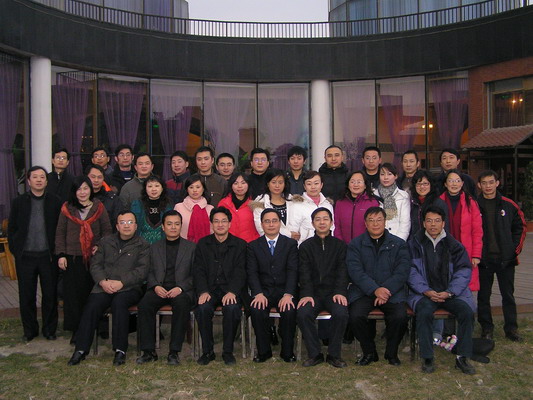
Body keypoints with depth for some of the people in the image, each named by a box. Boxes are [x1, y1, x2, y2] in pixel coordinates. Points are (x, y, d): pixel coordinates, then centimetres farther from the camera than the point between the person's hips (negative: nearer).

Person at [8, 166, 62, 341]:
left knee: (50, 294, 5)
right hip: (25, 256, 1)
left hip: (48, 255, -1)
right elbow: (11, 229, 8)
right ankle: (29, 330, 24)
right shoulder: (18, 202, 4)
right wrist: (15, 250, 1)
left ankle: (49, 329, 20)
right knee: (26, 295, 9)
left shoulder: (55, 202, 0)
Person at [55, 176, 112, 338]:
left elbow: (107, 230, 6)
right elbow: (60, 233, 7)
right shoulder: (67, 208, 6)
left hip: (94, 257, 0)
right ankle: (76, 329, 12)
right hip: (73, 258, 1)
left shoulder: (99, 207, 5)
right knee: (74, 294, 2)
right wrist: (61, 255, 0)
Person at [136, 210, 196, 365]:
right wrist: (155, 286, -8)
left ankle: (174, 352, -27)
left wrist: (180, 288, -12)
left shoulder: (191, 247, 12)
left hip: (182, 290, -2)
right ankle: (149, 351, -19)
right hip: (159, 289, 2)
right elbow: (150, 272, 14)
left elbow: (195, 275, 5)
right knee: (144, 304, -29)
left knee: (182, 304, -36)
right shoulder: (155, 248, 20)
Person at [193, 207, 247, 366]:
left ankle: (228, 351, -14)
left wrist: (232, 292, -19)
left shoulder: (240, 244, 8)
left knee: (232, 308, -32)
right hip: (209, 289, 1)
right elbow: (198, 271, 4)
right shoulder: (203, 244, 12)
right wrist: (203, 291, -14)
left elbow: (240, 272, -2)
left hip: (230, 290, -1)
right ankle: (207, 351, -12)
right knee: (203, 308, -30)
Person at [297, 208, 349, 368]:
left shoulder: (340, 245, 12)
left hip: (333, 293, 0)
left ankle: (334, 354, -10)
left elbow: (342, 272, 1)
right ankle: (314, 353, -10)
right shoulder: (306, 246, 12)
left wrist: (339, 292, -16)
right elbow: (304, 273, 1)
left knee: (341, 313, -30)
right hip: (313, 293, 1)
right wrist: (306, 294, -15)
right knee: (303, 313, -28)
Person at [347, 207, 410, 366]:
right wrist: (375, 290, -19)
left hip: (391, 292, 0)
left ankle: (391, 352, 2)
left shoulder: (398, 244, 11)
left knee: (400, 317, -27)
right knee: (355, 316, -27)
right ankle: (369, 352, 0)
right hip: (363, 292, 0)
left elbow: (402, 272, 0)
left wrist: (386, 290, -15)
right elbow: (355, 271, -5)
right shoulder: (355, 244, 9)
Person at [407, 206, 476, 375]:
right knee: (424, 312, -32)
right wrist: (426, 291, -15)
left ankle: (462, 357, -8)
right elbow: (411, 271, -2)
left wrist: (449, 292, -11)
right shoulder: (415, 244, 5)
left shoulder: (454, 245, 9)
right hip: (424, 293, -2)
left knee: (467, 312, -24)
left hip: (450, 293, 2)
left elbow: (464, 271, 3)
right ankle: (427, 358, -18)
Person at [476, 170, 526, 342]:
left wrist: (516, 248, 2)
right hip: (483, 259, 0)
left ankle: (511, 328, 18)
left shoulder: (509, 205, 3)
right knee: (483, 295, 7)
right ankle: (486, 328, 19)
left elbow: (521, 226, 11)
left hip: (506, 258, 1)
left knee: (508, 294, 7)